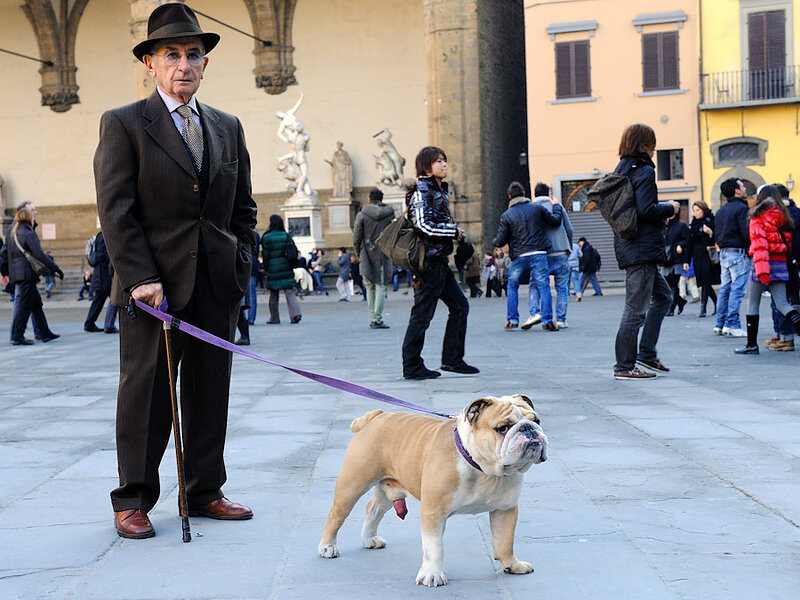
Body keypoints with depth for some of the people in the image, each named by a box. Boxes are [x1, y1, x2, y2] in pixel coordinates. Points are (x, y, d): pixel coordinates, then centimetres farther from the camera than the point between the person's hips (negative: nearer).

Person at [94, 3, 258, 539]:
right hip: (153, 286, -4)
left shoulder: (228, 128, 14)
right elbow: (116, 210, -7)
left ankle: (205, 491, 19)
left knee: (211, 393, 8)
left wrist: (240, 269, 8)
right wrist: (141, 278, -14)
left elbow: (244, 209, 19)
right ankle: (133, 500, 9)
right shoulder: (123, 125, 0)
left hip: (217, 288, 5)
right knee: (145, 392, 0)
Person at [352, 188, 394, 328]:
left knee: (370, 288, 11)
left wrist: (359, 255, 11)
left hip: (367, 256, 1)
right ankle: (377, 319, -9)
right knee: (381, 287, 0)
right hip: (384, 256, -1)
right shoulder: (389, 213, -2)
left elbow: (356, 239, -2)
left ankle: (373, 319, 13)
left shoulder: (362, 214, -3)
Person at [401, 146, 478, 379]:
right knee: (422, 314, -6)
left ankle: (452, 359, 17)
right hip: (429, 261, -10)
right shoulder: (421, 191, -12)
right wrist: (454, 231, -14)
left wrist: (455, 234, 13)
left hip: (441, 261, 10)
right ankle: (412, 366, 0)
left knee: (460, 306, 11)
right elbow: (423, 226, -22)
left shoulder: (440, 191, 17)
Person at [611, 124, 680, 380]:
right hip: (642, 247, -10)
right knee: (636, 308, -5)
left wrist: (662, 209, 19)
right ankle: (624, 366, -1)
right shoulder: (644, 171, -13)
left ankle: (646, 353, 17)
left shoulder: (621, 171, 14)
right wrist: (669, 208, -4)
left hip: (629, 246, 10)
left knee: (663, 295, 20)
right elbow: (646, 210, -22)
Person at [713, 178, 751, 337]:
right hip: (739, 253, -8)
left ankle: (720, 324, 11)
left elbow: (716, 234, 18)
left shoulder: (720, 211, 15)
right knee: (737, 289, -7)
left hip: (724, 253, 8)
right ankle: (732, 324, -10)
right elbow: (747, 233, -17)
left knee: (725, 288, 11)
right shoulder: (742, 208, -11)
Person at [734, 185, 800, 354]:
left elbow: (759, 244, -15)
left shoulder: (758, 218, -6)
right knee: (782, 303, 4)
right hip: (782, 263, 6)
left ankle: (752, 344, 5)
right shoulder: (783, 216, 13)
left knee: (752, 304, 4)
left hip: (765, 262, -6)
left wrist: (762, 270, -20)